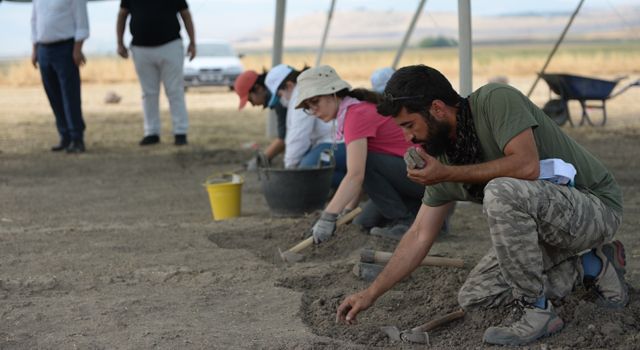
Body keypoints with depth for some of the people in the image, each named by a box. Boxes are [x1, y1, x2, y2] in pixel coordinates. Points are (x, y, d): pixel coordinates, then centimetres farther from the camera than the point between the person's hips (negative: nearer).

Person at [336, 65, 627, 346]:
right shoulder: (443, 157, 1)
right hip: (543, 223, 9)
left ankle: (537, 311, -18)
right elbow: (420, 236, 6)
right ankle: (592, 268, 11)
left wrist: (448, 174, -24)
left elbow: (527, 166, -35)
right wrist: (371, 294, 4)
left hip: (597, 206, -9)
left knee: (501, 192, -34)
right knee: (473, 297, 5)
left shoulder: (495, 100, -21)